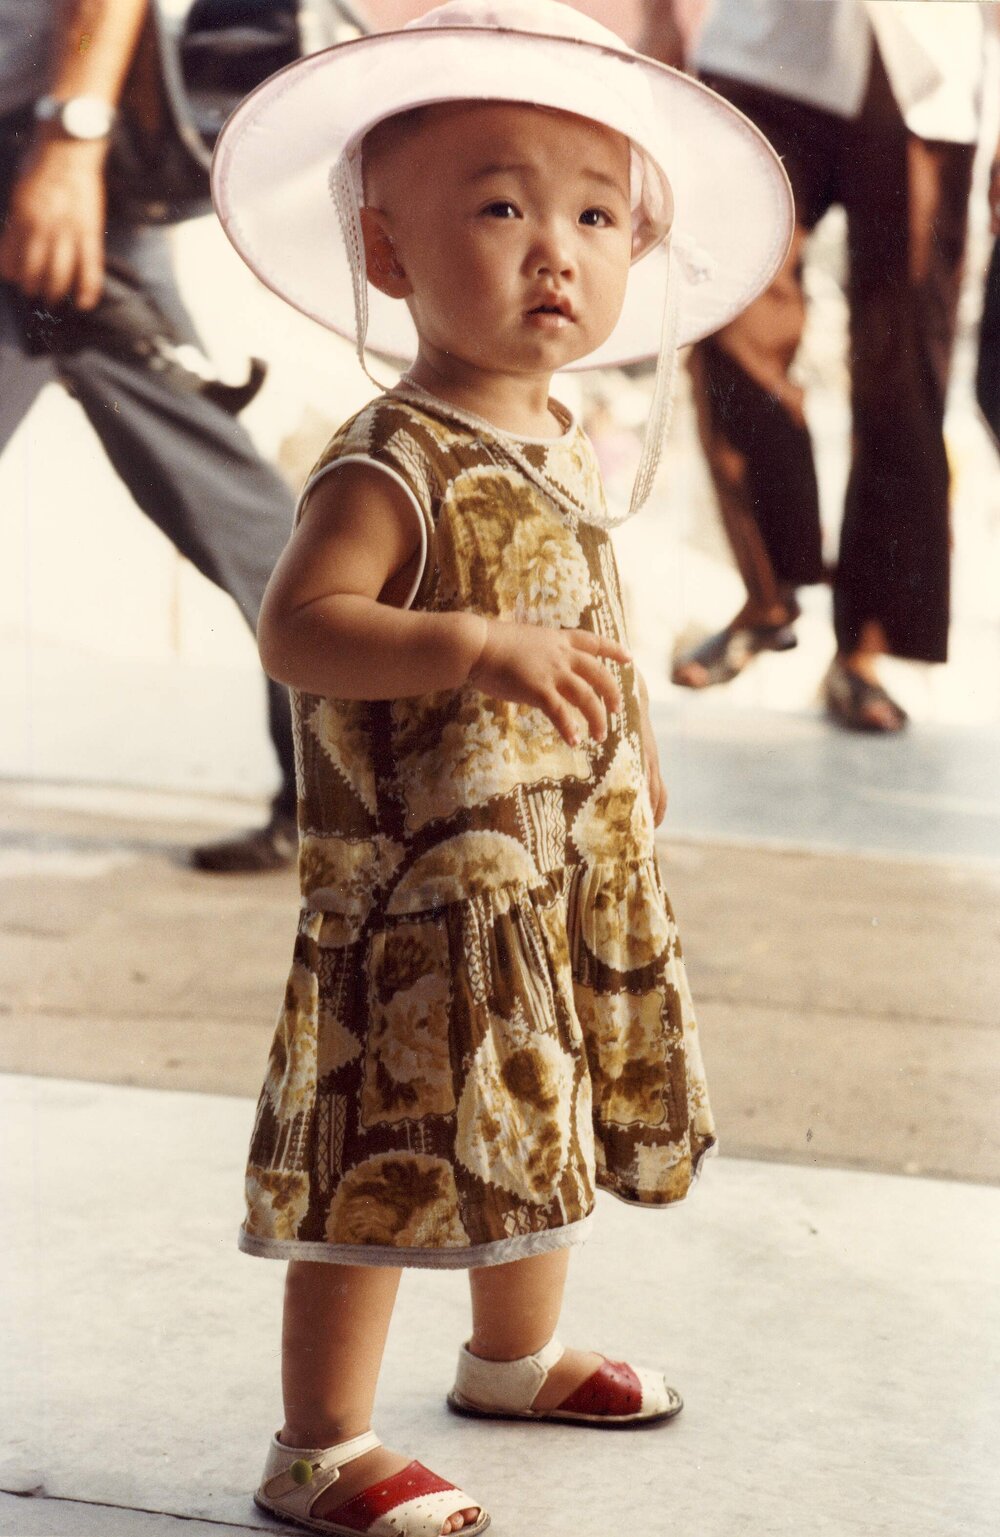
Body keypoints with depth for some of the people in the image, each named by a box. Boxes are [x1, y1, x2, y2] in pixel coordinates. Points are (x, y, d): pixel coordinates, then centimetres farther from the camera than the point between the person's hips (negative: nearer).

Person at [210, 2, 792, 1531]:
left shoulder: (561, 447, 8)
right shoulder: (392, 464, -20)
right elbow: (297, 624, -33)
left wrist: (621, 765, 21)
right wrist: (474, 646, -44)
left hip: (571, 877, 9)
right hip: (429, 898, -9)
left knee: (545, 1125, 24)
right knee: (391, 1165, -4)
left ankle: (518, 1355, 45)